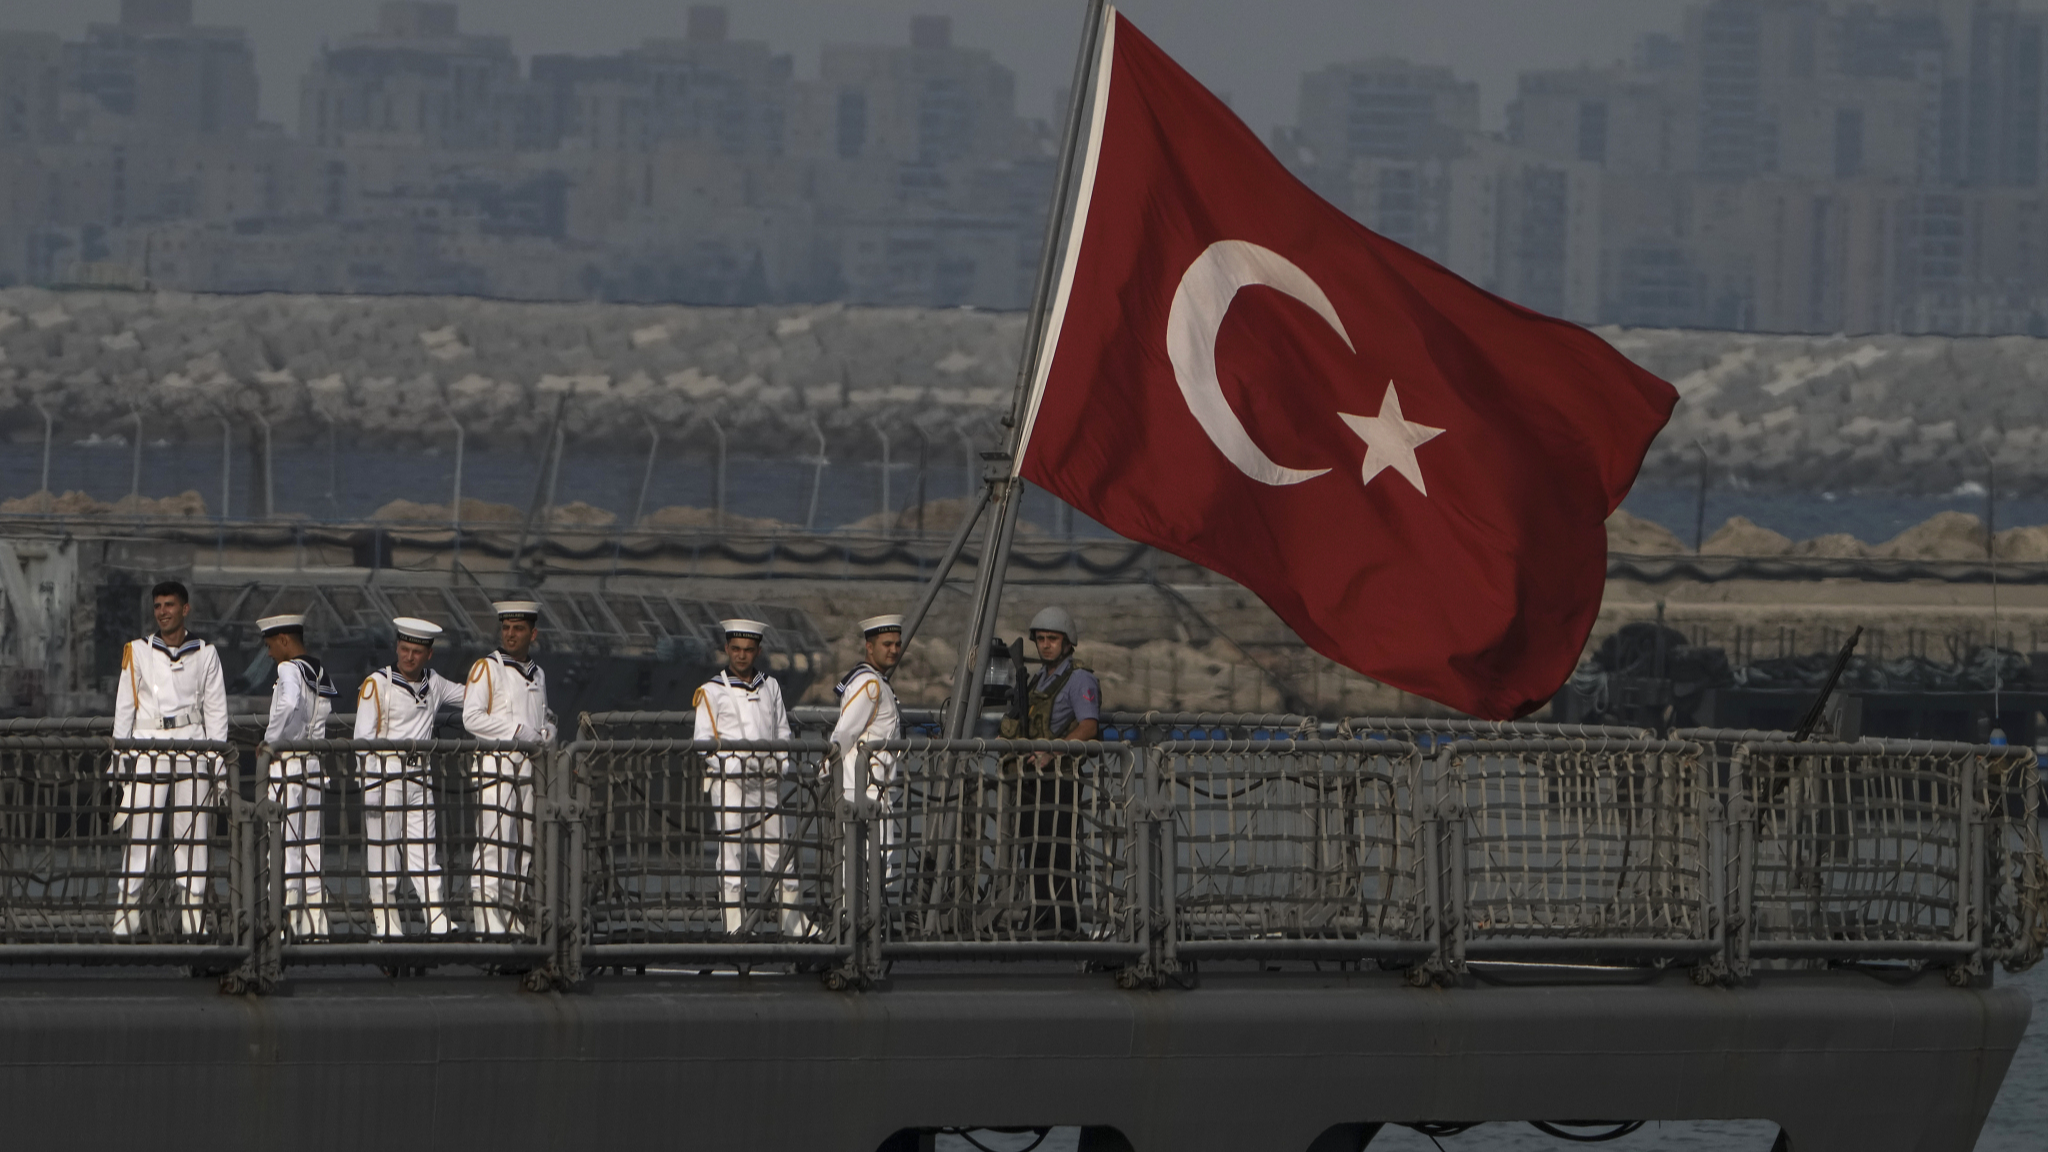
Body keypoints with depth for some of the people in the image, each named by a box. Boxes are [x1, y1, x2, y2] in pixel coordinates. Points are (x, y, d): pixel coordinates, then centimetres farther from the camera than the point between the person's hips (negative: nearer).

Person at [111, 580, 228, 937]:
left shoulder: (205, 654, 10)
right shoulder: (137, 652, 9)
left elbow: (216, 711, 10)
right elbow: (124, 707, 9)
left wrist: (218, 764, 4)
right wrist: (121, 758, 2)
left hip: (192, 750, 1)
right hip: (147, 748, -1)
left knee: (192, 833, -3)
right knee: (140, 832, -7)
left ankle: (193, 908, 0)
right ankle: (127, 909, -7)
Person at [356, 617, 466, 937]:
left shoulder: (434, 684, 12)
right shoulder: (377, 683, -4)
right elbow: (363, 736, -6)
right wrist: (369, 787, -12)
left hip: (420, 776, 4)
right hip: (385, 775, -4)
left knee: (422, 853, 0)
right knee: (384, 851, -2)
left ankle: (439, 925, -6)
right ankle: (388, 926, 2)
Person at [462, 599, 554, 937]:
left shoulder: (537, 675, 18)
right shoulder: (487, 668, -2)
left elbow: (547, 724, 25)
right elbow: (472, 717, -12)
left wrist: (544, 734, 0)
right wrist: (519, 731, -15)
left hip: (529, 768, 7)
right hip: (496, 766, -7)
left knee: (523, 848, 6)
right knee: (493, 845, -14)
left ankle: (516, 922, 10)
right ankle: (487, 922, -18)